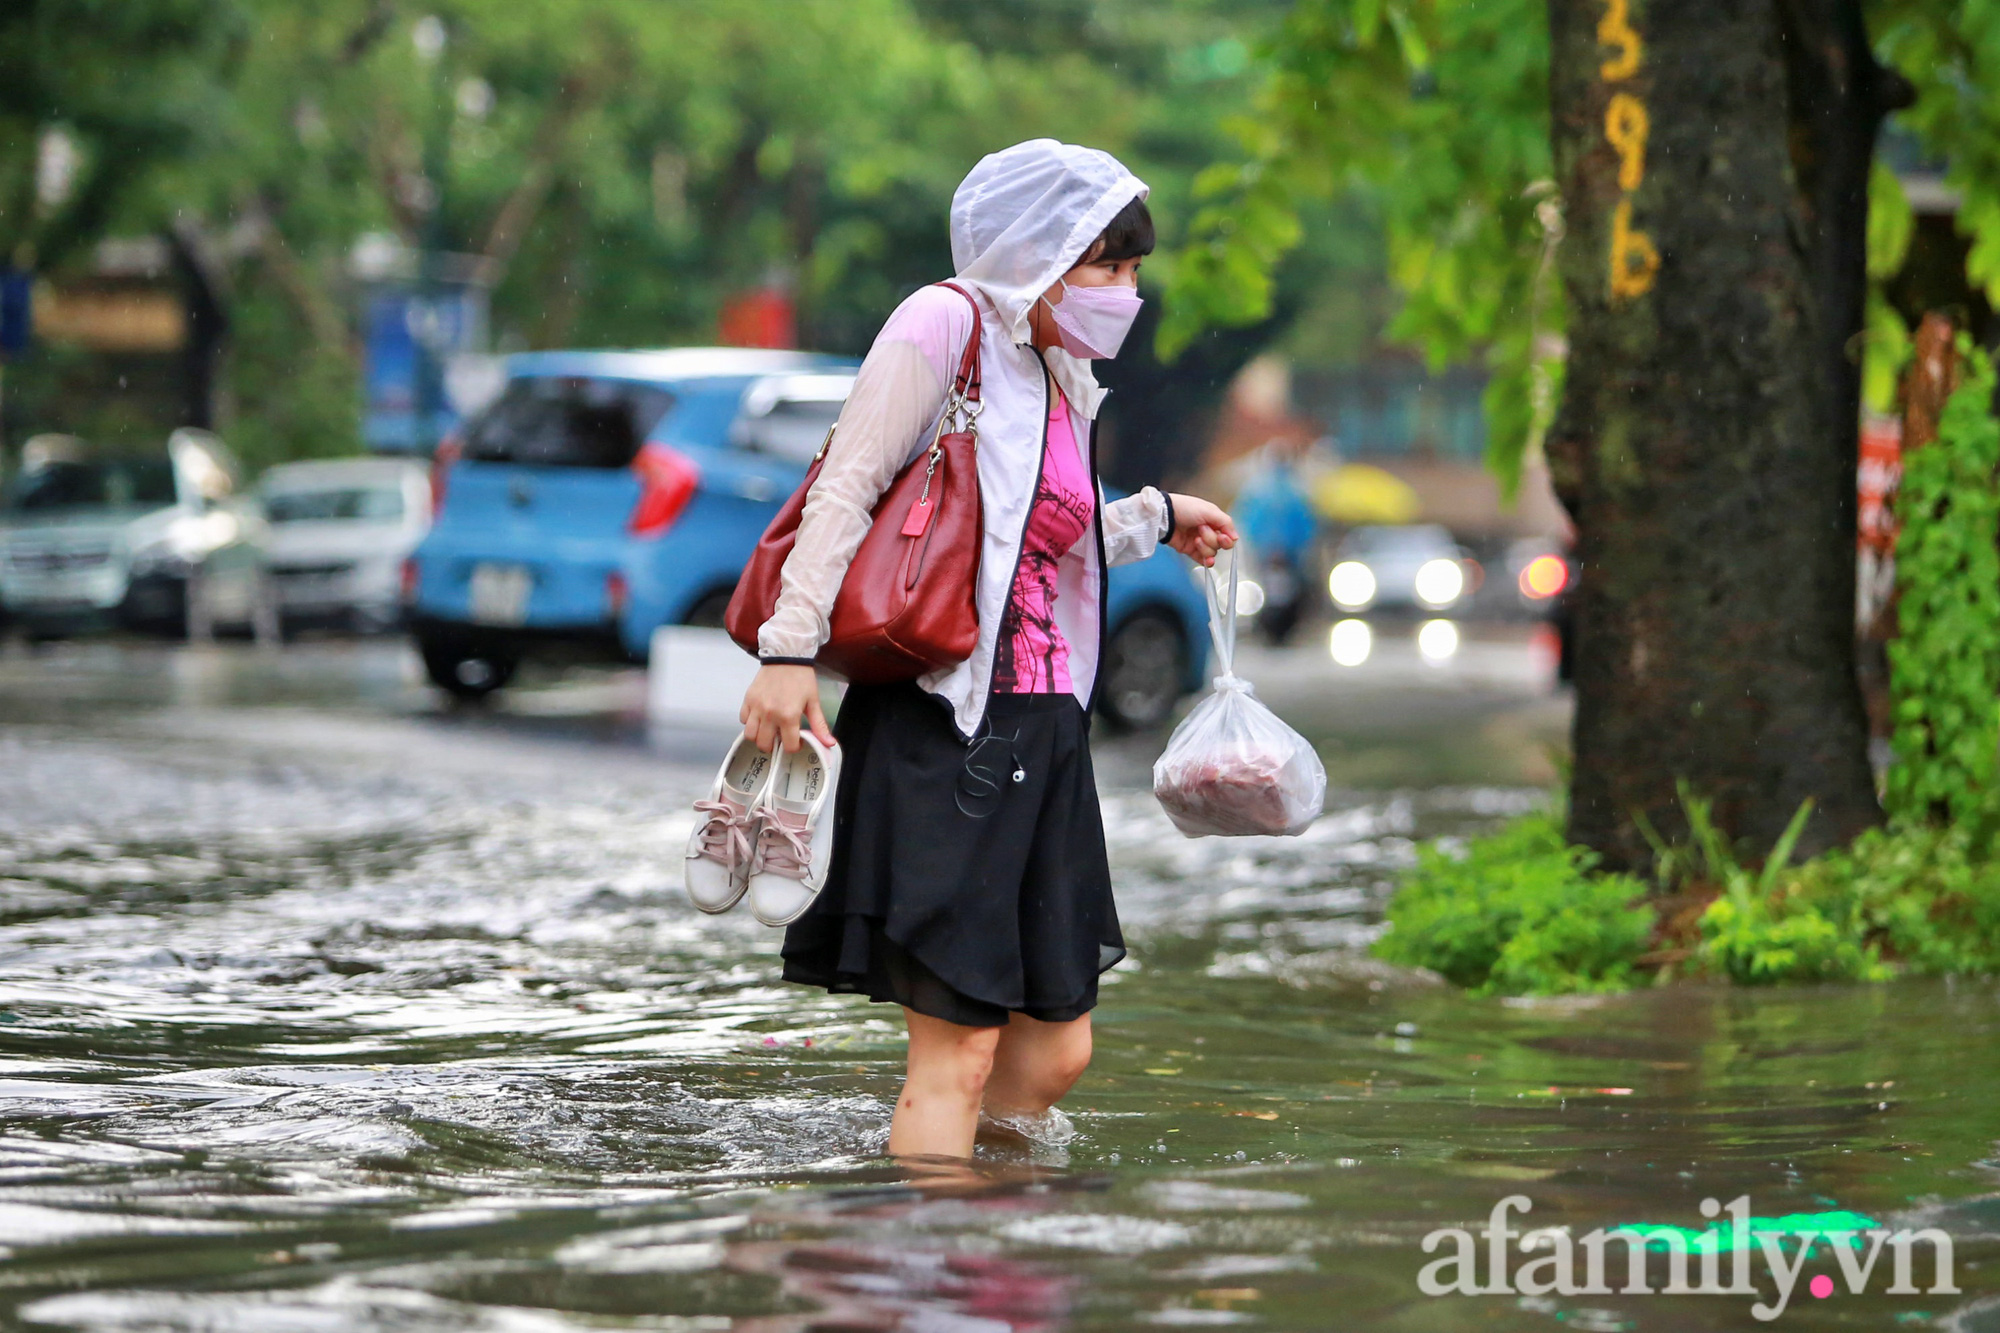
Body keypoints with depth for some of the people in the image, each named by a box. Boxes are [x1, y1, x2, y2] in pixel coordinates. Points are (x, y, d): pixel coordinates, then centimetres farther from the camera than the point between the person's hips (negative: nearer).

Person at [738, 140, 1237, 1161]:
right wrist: (790, 647, -19)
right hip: (941, 722, -9)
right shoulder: (945, 327, -6)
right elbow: (845, 492, -11)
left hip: (1043, 731, 9)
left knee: (1054, 1051, 7)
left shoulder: (1062, 380, 18)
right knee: (957, 1052, -10)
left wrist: (1156, 519, 36)